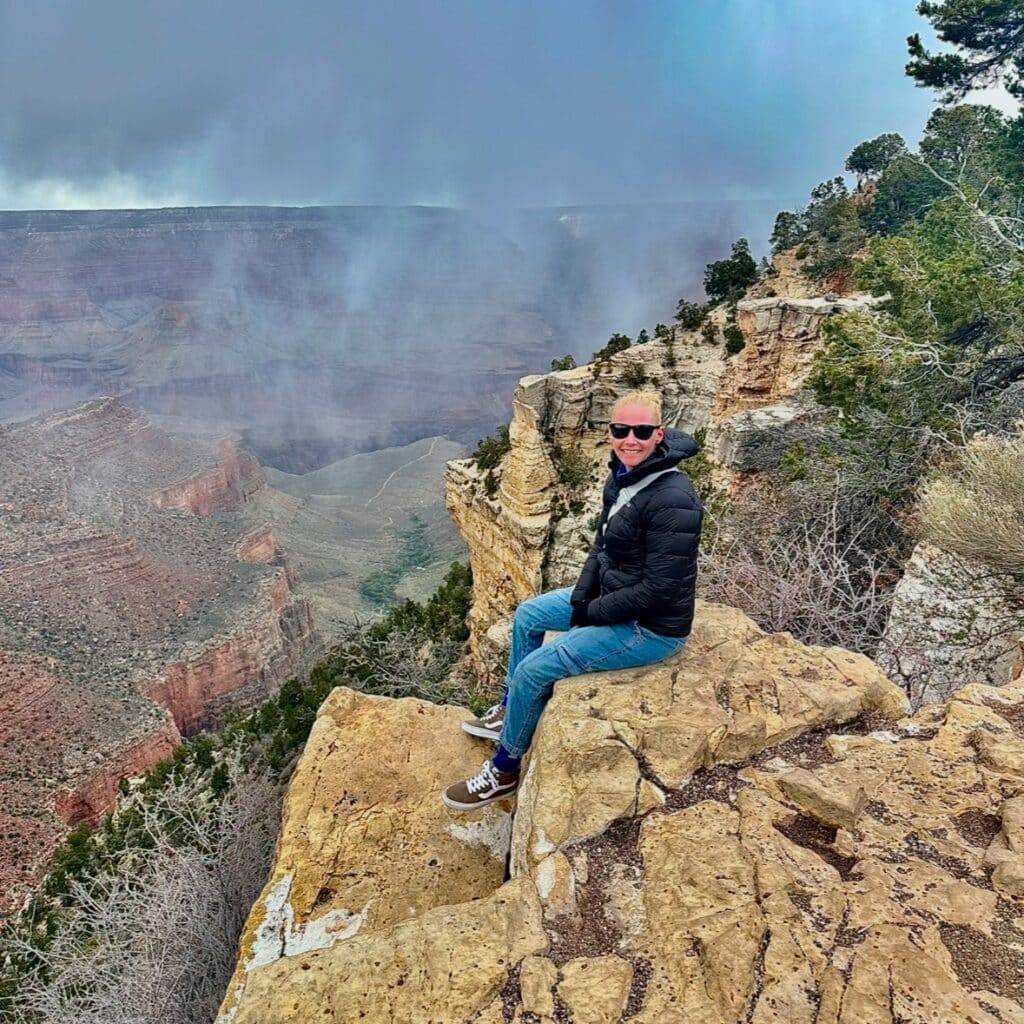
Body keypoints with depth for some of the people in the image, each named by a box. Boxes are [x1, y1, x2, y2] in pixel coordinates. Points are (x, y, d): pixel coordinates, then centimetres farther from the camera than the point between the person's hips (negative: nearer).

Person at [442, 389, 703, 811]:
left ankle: (503, 772, 12)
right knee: (527, 615, 18)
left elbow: (658, 589, -28)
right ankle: (510, 711, 36)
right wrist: (580, 598, -4)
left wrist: (590, 613, -17)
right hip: (612, 597, 9)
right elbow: (602, 544, 10)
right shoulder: (622, 476, -1)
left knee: (533, 670, -11)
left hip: (653, 628, -9)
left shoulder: (673, 500, -29)